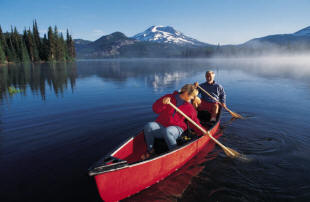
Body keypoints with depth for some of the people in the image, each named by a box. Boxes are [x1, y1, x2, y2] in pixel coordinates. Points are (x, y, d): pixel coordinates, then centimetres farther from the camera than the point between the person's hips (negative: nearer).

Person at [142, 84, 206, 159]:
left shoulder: (189, 107, 12)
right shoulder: (169, 97, 6)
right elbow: (156, 109, -2)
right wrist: (162, 102, -21)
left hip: (176, 128, -1)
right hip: (161, 125, 1)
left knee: (167, 131, -37)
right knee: (148, 126, -30)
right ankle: (150, 151, -9)